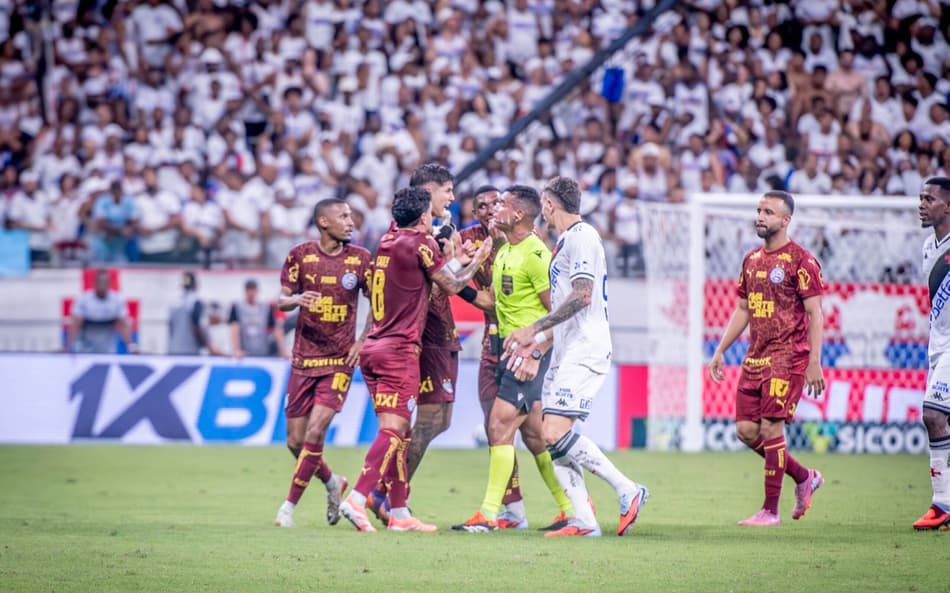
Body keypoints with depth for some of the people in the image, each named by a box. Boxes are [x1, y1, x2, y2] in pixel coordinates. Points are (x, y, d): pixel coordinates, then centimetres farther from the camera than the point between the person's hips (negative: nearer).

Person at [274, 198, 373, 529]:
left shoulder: (359, 258, 1)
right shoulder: (300, 255, 0)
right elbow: (281, 301, 3)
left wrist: (363, 341, -5)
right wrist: (297, 299, -19)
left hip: (340, 359, -2)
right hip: (303, 358, 2)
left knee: (315, 431, -16)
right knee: (295, 441, 3)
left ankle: (289, 507, -7)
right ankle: (333, 483, 31)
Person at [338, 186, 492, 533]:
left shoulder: (388, 241, 13)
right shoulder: (420, 243, -9)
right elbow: (452, 285, 1)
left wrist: (453, 257, 31)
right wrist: (477, 261, 16)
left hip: (374, 346, 8)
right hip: (400, 350, -8)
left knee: (400, 433, 11)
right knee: (392, 431, -12)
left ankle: (399, 513, 12)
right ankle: (357, 500, -25)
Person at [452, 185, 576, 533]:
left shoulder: (535, 254, -15)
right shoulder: (504, 252, 14)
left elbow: (556, 311, -16)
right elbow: (495, 301, 19)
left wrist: (535, 355, -21)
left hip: (532, 350, -9)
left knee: (499, 425, -12)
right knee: (533, 434, 10)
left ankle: (490, 514, -9)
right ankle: (571, 507, 18)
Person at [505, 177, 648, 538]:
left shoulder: (582, 236, -9)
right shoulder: (565, 242, 22)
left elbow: (582, 296, -20)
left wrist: (534, 329, -18)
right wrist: (536, 347, 24)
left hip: (584, 351, -10)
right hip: (566, 353, 10)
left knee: (556, 433, -18)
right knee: (552, 438, 2)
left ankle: (627, 490, -12)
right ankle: (584, 520, -1)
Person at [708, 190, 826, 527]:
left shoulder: (800, 261, -8)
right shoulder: (752, 260, 15)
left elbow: (814, 314, -10)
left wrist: (814, 362, -16)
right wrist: (719, 352, 18)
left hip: (787, 358, -8)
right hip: (755, 358, 8)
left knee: (771, 427, -10)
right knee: (746, 429, 4)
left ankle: (770, 510, -3)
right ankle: (805, 478, 22)